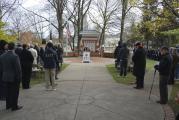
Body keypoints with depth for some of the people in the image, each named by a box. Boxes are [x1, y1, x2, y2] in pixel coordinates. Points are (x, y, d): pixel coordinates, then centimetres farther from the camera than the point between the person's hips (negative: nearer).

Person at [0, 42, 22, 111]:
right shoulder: (15, 56, -19)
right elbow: (18, 68, -18)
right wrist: (19, 77, -9)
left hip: (6, 77, 7)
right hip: (14, 78, -7)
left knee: (8, 91, 19)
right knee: (15, 92, 4)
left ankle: (8, 105, 30)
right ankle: (14, 106, 11)